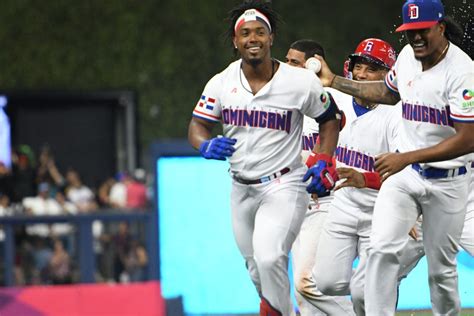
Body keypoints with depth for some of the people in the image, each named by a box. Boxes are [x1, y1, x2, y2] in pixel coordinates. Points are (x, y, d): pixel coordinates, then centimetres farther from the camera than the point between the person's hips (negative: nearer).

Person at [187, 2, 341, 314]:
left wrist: (324, 164, -7)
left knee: (269, 257, -26)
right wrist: (207, 146, -20)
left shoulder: (301, 82, -10)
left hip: (283, 186, -5)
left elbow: (329, 119, 5)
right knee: (258, 272, 13)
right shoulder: (221, 83, -2)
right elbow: (198, 125, 4)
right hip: (241, 190, 5)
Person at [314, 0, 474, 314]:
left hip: (446, 182, -5)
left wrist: (406, 158, -29)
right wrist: (334, 81, 20)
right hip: (404, 173, 5)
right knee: (382, 249, -14)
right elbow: (388, 92, 24)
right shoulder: (408, 55, 1)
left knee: (442, 268, 7)